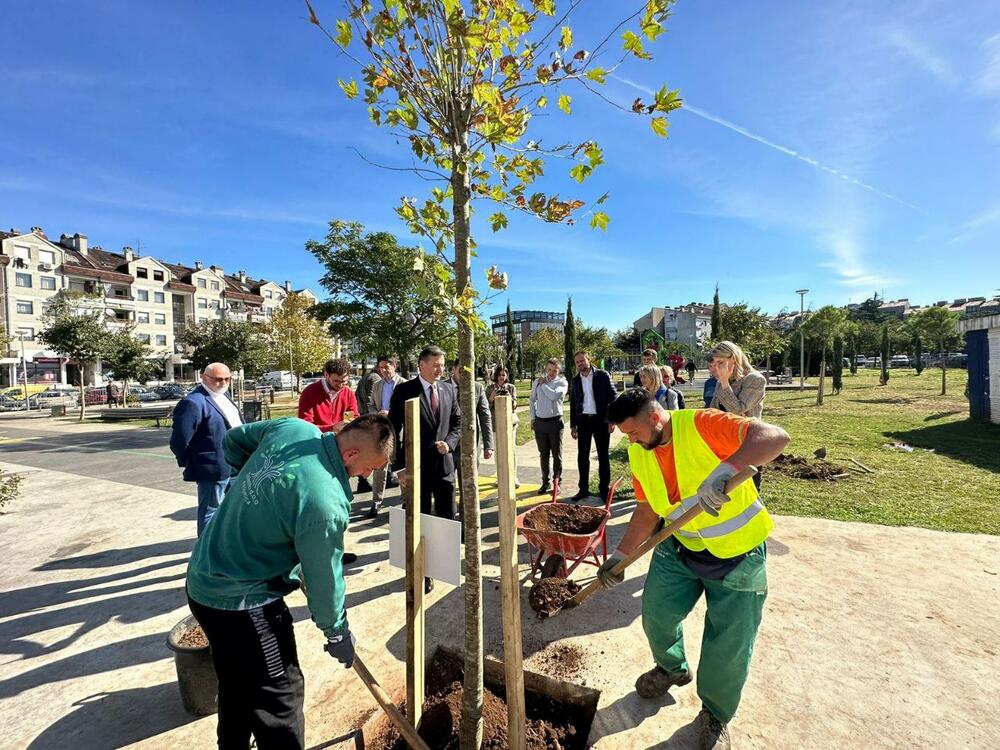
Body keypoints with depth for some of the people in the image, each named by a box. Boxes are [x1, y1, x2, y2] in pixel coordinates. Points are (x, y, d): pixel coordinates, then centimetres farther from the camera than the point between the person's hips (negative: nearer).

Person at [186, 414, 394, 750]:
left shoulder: (294, 427, -11)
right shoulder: (323, 501, -32)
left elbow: (234, 440, 8)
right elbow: (323, 577, -18)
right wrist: (338, 633, 1)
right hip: (242, 602, -8)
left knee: (238, 686, 28)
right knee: (279, 696, 11)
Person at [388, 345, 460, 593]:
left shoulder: (449, 390, 5)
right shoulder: (404, 390, -8)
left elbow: (458, 422, 12)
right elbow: (393, 431, -9)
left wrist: (449, 443, -7)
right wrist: (399, 467, -13)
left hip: (444, 464, 4)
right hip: (417, 466, -3)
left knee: (448, 517, 13)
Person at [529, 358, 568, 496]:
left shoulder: (562, 382, -3)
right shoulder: (537, 382, 7)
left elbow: (555, 396, -23)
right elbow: (532, 400, 15)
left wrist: (543, 384, -10)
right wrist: (532, 418, 11)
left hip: (555, 422, -3)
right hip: (539, 422, 3)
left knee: (557, 454, 5)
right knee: (543, 454, 11)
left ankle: (557, 482, 18)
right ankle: (545, 483, 22)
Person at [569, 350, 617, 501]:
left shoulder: (602, 375, -2)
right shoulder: (575, 380, 9)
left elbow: (613, 397, -5)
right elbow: (573, 403, 13)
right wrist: (573, 425, 9)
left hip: (601, 420, -3)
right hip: (583, 421, 4)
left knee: (603, 455, 5)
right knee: (582, 456, 7)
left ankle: (605, 489, 16)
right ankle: (584, 489, 17)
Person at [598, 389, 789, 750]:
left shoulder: (701, 424, -27)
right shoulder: (639, 453, -6)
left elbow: (776, 436, -37)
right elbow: (648, 510, 2)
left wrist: (725, 470, -52)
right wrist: (620, 556, -1)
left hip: (737, 553, -5)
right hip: (680, 547, 6)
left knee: (728, 646, 5)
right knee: (656, 611, 11)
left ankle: (715, 715, 35)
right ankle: (672, 668, 45)